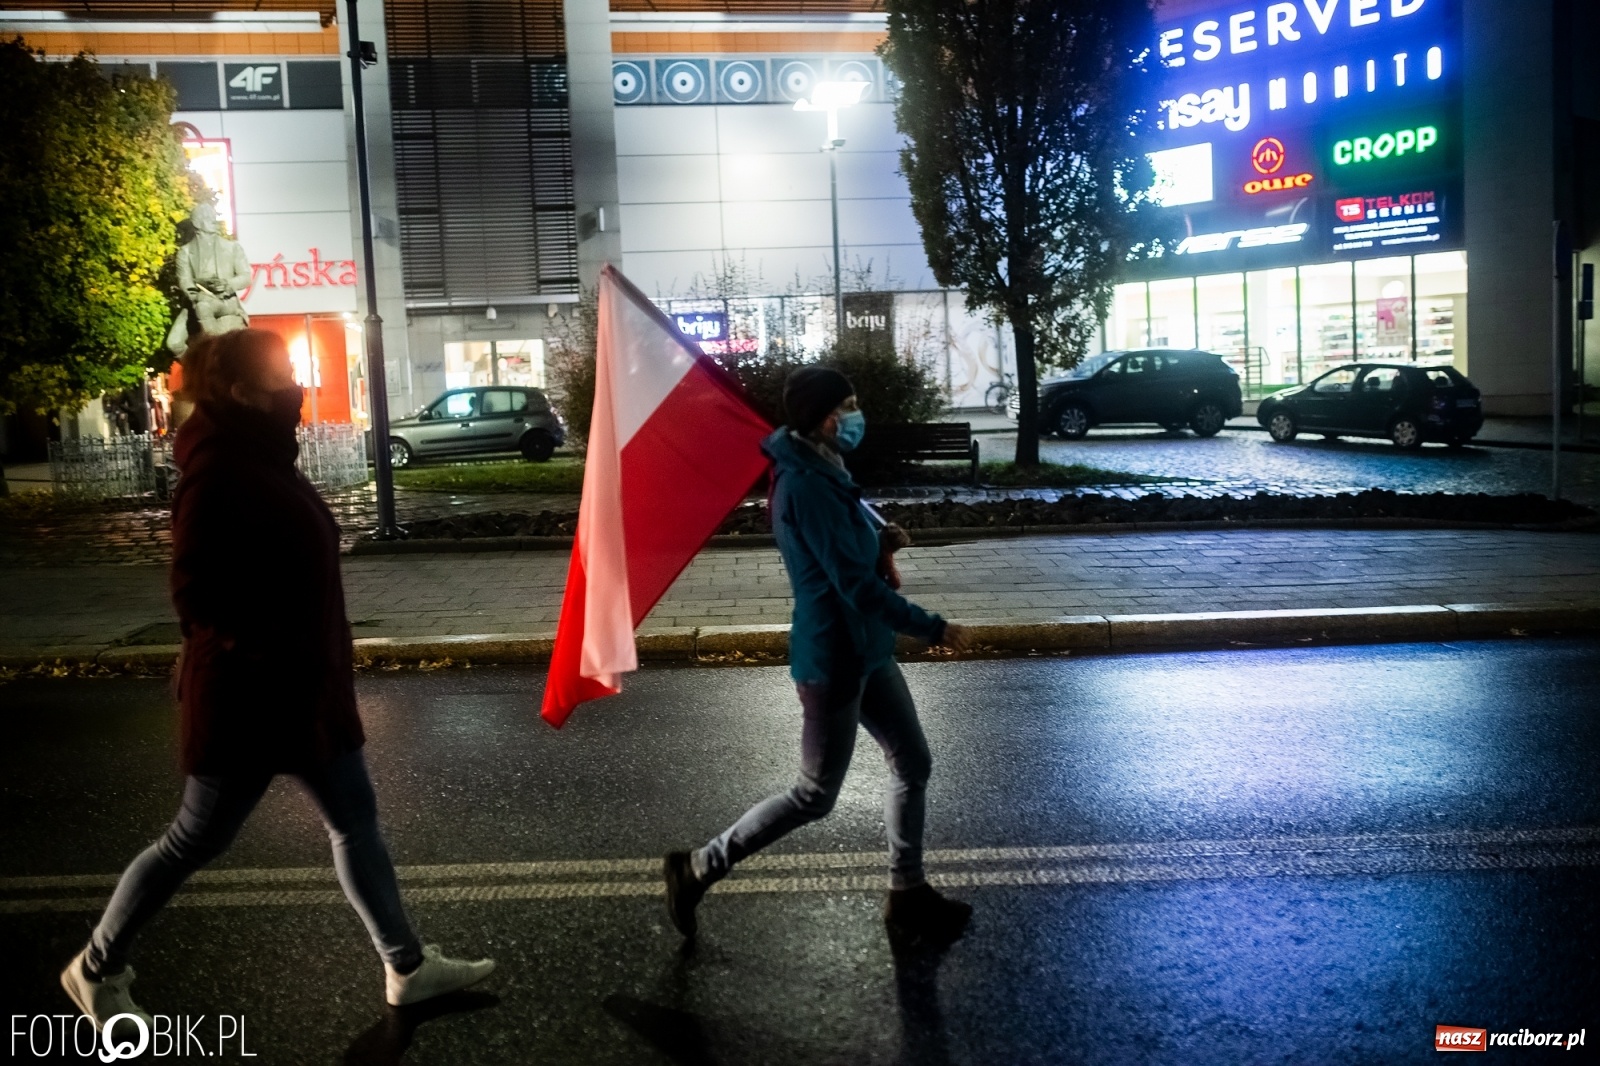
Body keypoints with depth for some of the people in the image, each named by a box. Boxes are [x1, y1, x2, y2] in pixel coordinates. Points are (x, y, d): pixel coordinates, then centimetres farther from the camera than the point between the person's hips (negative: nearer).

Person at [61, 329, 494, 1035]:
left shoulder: (260, 460, 8)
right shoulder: (218, 473, -21)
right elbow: (195, 592, -25)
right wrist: (266, 652, -20)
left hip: (304, 686, 9)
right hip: (249, 696, -9)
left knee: (355, 822, 12)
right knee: (195, 841, 8)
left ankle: (407, 968, 22)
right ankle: (96, 970, 29)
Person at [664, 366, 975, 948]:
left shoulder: (821, 472, 7)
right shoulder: (807, 486, -24)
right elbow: (858, 585, -25)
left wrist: (877, 538, -1)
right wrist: (933, 628, -17)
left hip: (864, 649, 10)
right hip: (833, 659, -10)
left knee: (912, 764, 16)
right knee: (815, 795, 3)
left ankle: (908, 897, 29)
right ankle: (697, 869, 16)